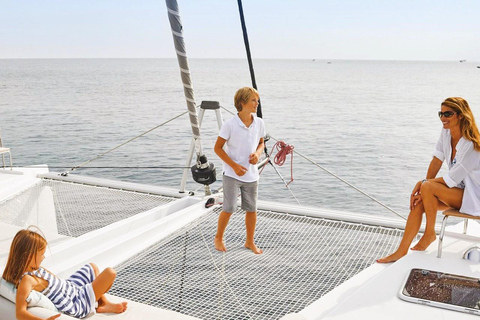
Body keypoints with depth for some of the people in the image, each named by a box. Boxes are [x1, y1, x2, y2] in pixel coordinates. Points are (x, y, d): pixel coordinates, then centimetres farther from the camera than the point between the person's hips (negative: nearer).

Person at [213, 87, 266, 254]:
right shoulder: (230, 124, -14)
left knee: (252, 209, 10)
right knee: (229, 209, -2)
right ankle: (218, 238, 23)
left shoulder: (259, 123, -1)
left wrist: (257, 153, -9)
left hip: (251, 175, 4)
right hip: (232, 174, -4)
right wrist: (234, 166, -16)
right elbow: (217, 148, -9)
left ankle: (250, 242, 29)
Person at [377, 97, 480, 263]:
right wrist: (423, 183, -11)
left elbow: (452, 180, -22)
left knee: (427, 187, -28)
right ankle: (401, 251, -8)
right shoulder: (446, 132, -2)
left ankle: (430, 233, -6)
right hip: (457, 192, 7)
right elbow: (437, 161, 0)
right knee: (419, 203, -12)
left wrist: (424, 183, -14)